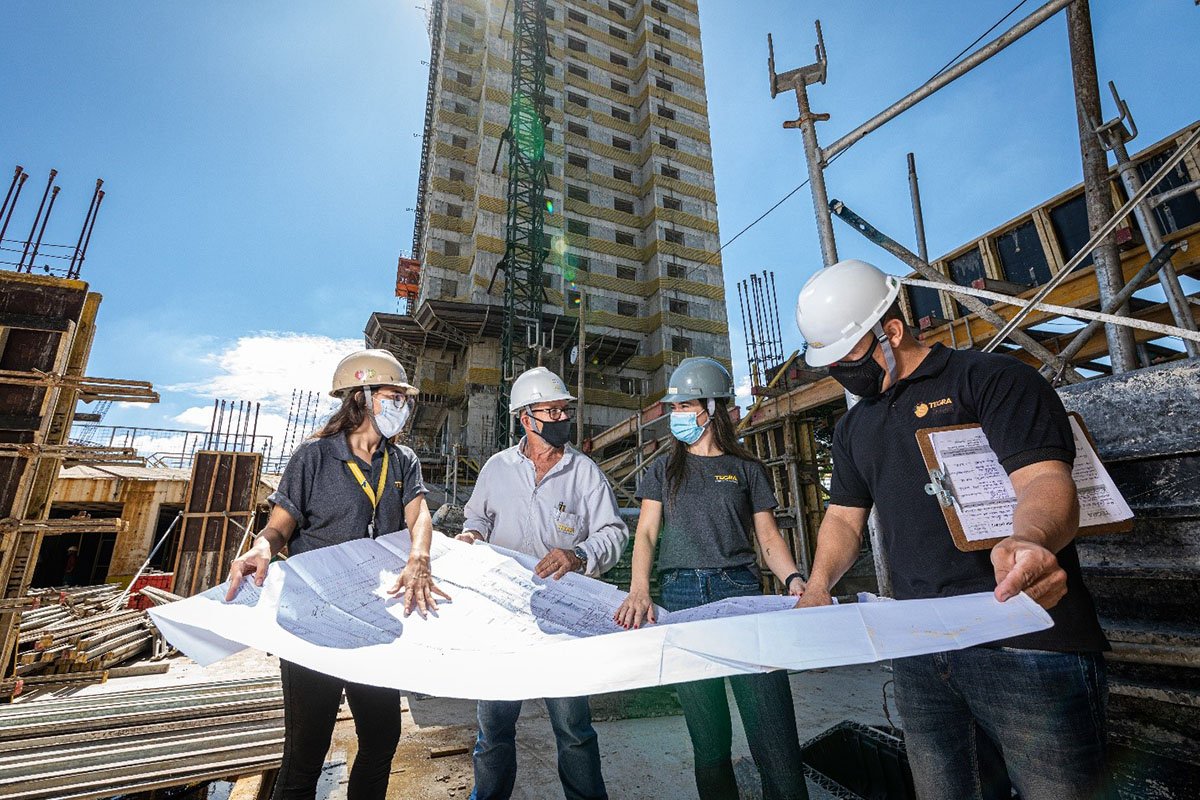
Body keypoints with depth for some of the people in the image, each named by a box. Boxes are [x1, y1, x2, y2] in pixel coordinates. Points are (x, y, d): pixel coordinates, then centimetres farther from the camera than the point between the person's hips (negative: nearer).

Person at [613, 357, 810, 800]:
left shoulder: (746, 469, 10)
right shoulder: (664, 470, 12)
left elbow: (768, 537, 9)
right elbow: (646, 534, 4)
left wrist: (793, 578, -12)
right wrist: (639, 591, -13)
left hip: (741, 591, -1)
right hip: (682, 596, 1)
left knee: (773, 727, -5)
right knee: (707, 734, 8)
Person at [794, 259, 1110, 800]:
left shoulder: (993, 378, -4)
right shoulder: (853, 427, 14)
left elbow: (1044, 479, -16)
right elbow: (844, 516, 15)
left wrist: (1029, 540, -39)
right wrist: (818, 586, -1)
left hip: (1025, 644, -5)